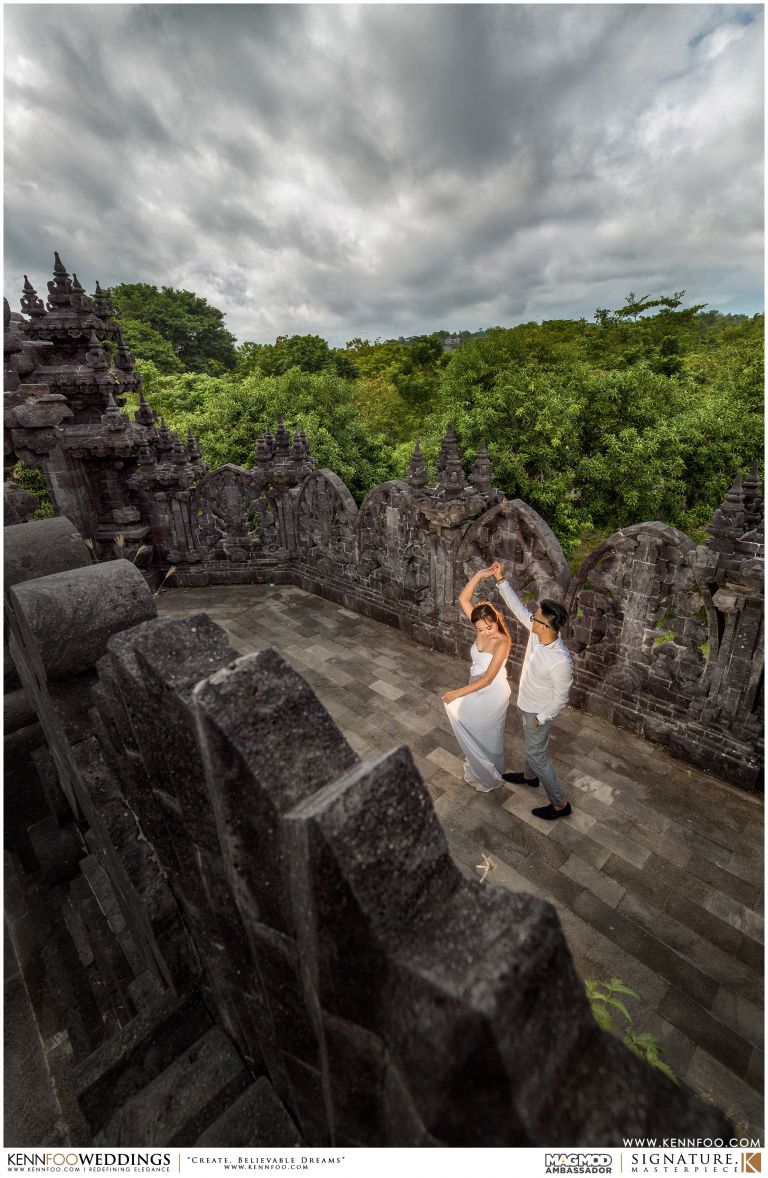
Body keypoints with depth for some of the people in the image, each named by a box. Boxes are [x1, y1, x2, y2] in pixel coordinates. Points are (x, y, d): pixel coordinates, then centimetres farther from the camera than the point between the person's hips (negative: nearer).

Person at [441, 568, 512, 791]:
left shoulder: (502, 642, -31)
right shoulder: (481, 629, -13)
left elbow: (487, 679, -32)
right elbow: (463, 599, -13)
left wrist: (457, 694, -33)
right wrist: (479, 575, -25)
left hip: (493, 695, -6)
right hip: (477, 691, 7)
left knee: (488, 737, 16)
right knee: (475, 732, 25)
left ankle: (491, 778, 42)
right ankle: (478, 769, 51)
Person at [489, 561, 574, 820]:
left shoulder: (560, 661, -38)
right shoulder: (537, 631, -19)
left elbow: (560, 698, -25)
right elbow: (518, 607, -8)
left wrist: (541, 719, -13)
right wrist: (501, 580, -15)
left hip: (538, 711, -8)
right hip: (527, 704, 8)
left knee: (537, 754, 10)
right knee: (530, 743, 30)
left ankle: (560, 804, 30)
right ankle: (529, 776, 57)